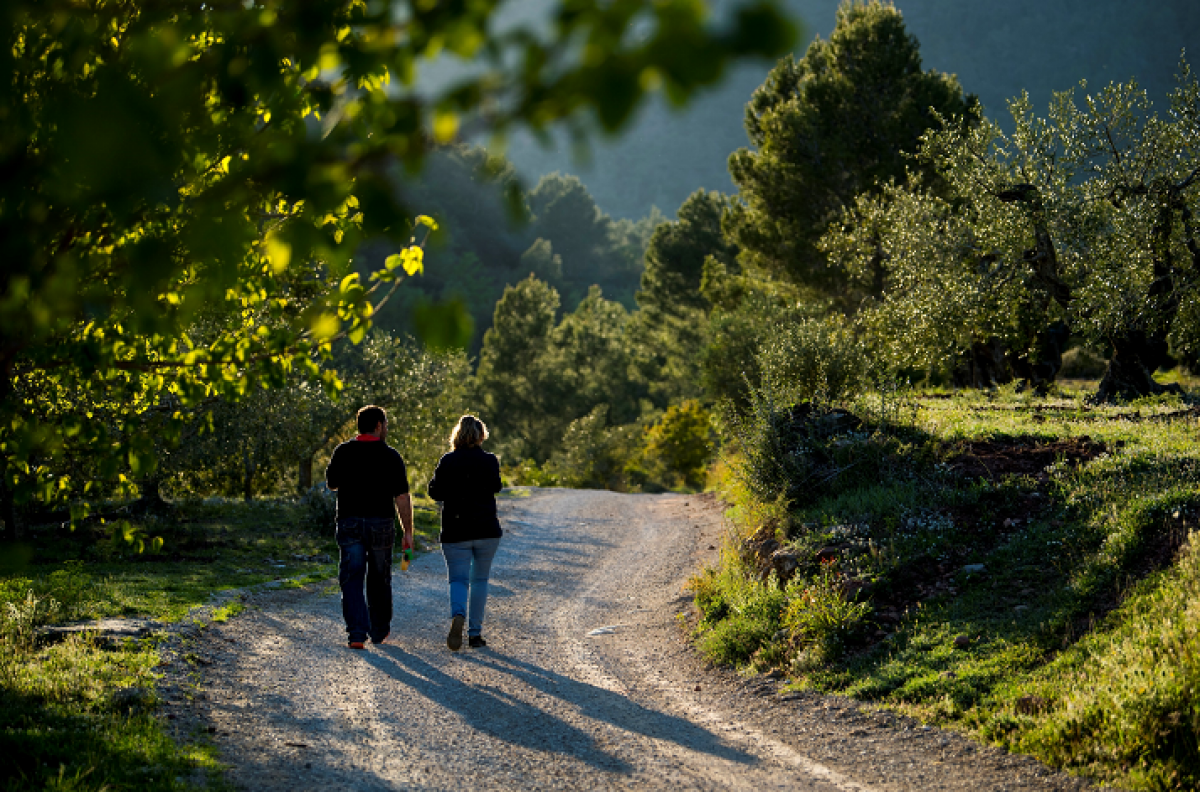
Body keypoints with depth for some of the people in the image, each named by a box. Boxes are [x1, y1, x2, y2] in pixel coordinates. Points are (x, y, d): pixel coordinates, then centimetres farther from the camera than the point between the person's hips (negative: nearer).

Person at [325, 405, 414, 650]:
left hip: (349, 523, 0)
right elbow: (402, 497, -7)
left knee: (352, 580, -1)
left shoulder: (343, 452, 1)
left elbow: (331, 483, 16)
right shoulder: (390, 456, -5)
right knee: (379, 580, 15)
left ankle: (357, 632, -15)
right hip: (381, 525, 0)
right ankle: (379, 631, 27)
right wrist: (408, 531, -2)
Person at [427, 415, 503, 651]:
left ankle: (457, 616, -32)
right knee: (480, 580, 14)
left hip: (456, 532, -1)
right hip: (487, 530, 1)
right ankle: (475, 633, 12)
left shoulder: (448, 461, -3)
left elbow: (435, 492, -3)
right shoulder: (490, 461, -1)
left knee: (459, 579, -1)